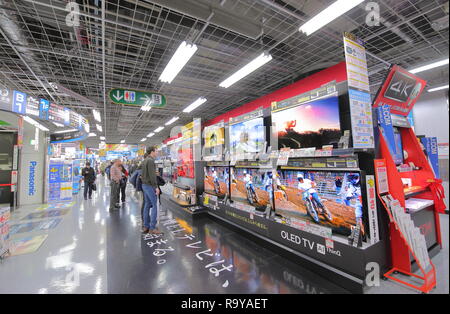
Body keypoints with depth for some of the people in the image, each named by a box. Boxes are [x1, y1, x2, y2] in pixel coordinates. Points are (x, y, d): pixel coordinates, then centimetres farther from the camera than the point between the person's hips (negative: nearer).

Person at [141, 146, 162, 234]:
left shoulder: (145, 160, 15)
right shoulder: (150, 160, -16)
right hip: (150, 185, -10)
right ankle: (152, 228, -3)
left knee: (147, 205, 12)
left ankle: (146, 227, 17)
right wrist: (156, 187, -20)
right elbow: (152, 175, -22)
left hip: (144, 185, 10)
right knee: (154, 205, -5)